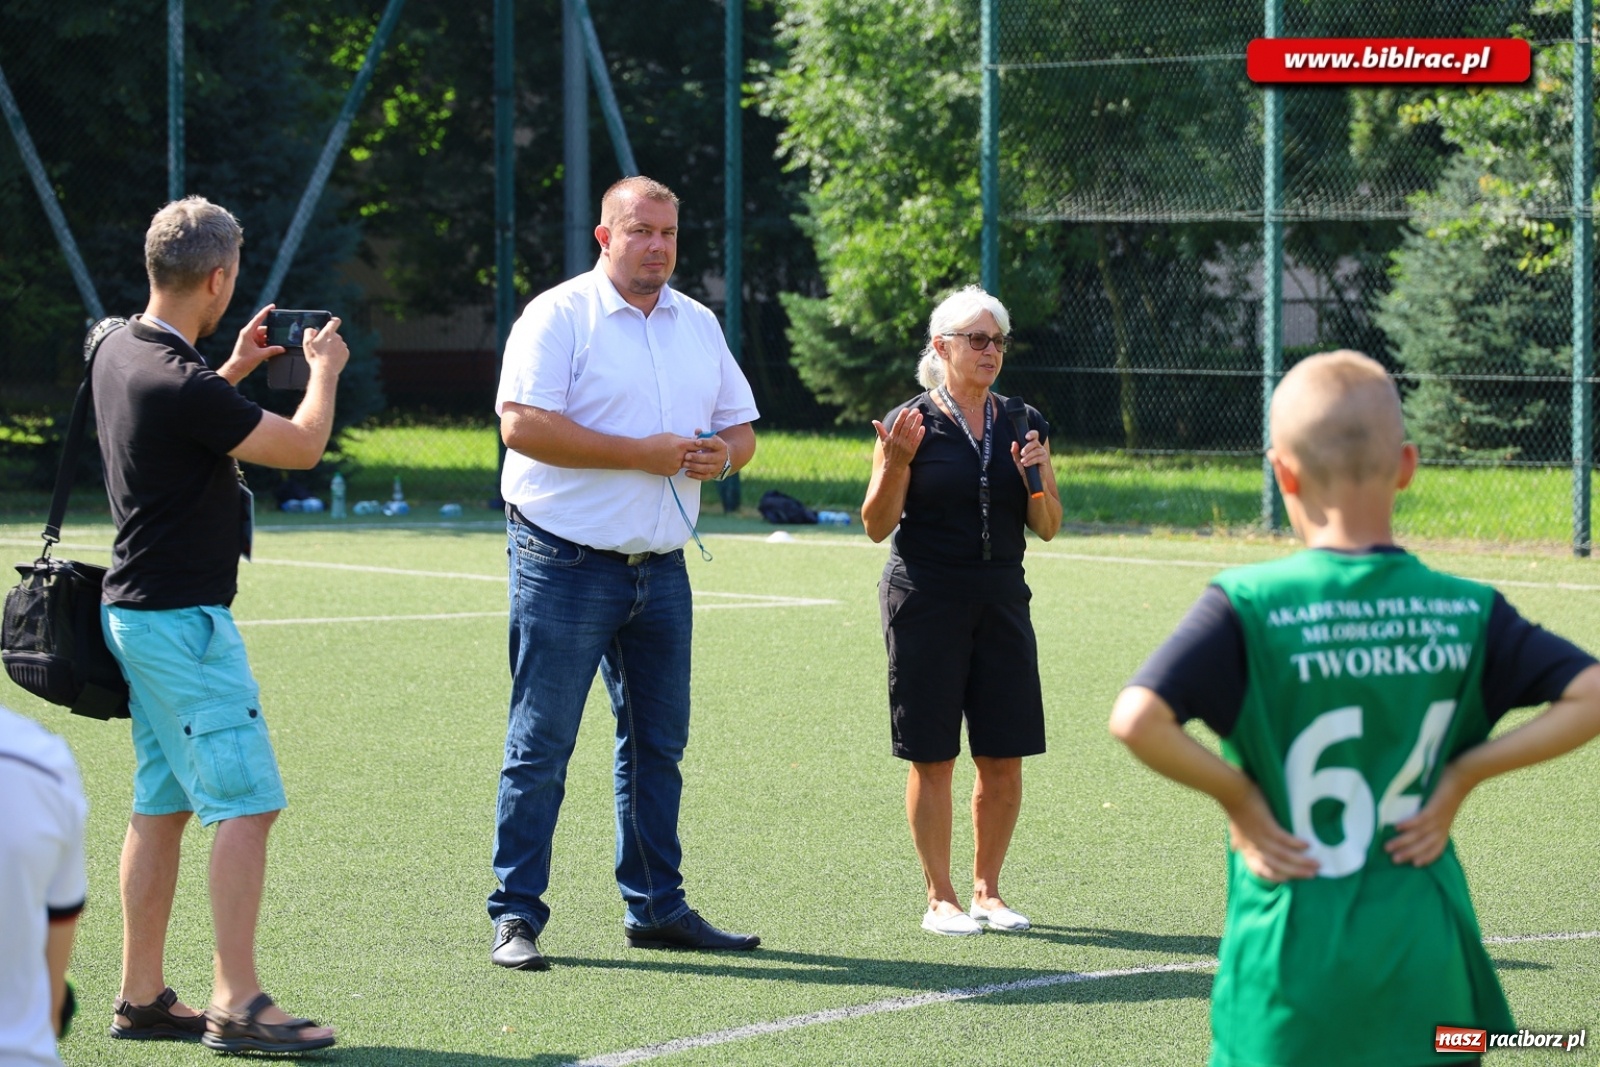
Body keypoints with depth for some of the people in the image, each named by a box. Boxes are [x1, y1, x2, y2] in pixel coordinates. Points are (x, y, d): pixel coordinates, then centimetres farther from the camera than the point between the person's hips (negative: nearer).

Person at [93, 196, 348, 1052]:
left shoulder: (120, 352, 8)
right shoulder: (179, 382, -22)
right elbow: (302, 446, -11)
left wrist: (234, 370, 29)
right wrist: (324, 371, 7)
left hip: (139, 610, 10)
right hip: (182, 618, -10)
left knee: (161, 805, 13)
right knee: (247, 804, -11)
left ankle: (142, 998, 16)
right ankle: (236, 1006, -15)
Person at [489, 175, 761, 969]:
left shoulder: (698, 326, 14)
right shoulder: (559, 316, -7)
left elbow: (739, 427, 20)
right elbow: (522, 424, -18)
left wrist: (720, 455, -5)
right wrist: (642, 453, -19)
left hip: (660, 568, 7)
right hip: (565, 563, -7)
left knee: (658, 743, 11)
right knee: (540, 745, -5)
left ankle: (655, 907, 20)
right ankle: (515, 916, -2)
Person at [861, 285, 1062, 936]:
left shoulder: (1024, 425, 8)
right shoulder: (911, 423, -4)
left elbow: (1047, 528, 11)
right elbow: (877, 526, -4)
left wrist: (1035, 478, -8)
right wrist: (895, 463, -19)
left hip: (1001, 601, 4)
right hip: (925, 603, -4)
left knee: (1004, 757, 3)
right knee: (933, 757, -1)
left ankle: (987, 891, 16)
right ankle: (940, 898, 7)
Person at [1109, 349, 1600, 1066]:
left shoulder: (1250, 607, -10)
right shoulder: (1466, 614, 0)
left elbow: (1137, 719, -23)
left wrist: (1234, 794, -7)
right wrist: (1464, 773, 0)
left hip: (1291, 967, -3)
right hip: (1425, 968, 3)